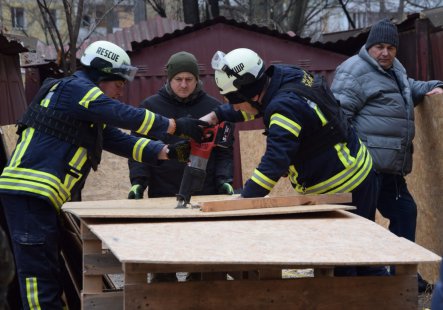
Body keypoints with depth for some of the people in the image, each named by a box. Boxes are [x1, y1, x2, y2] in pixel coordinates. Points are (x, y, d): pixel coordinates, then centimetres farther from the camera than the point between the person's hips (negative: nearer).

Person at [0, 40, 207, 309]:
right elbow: (125, 116, -13)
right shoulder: (74, 88, -7)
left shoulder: (93, 115, 25)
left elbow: (121, 141, 18)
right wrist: (176, 126, -9)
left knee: (53, 271, 11)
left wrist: (168, 152, 6)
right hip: (29, 189, -11)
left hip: (44, 196, 11)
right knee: (39, 273, -12)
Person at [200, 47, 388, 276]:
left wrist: (243, 199, -37)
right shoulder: (284, 75, -1)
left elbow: (275, 162, -37)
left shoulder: (286, 107, -30)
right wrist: (217, 116, 9)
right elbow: (257, 104, 19)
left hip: (346, 188, -10)